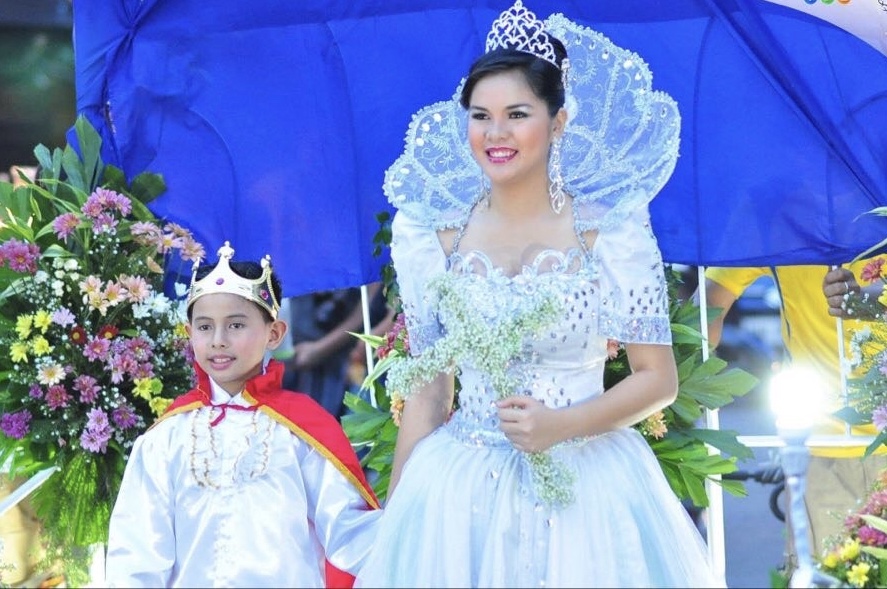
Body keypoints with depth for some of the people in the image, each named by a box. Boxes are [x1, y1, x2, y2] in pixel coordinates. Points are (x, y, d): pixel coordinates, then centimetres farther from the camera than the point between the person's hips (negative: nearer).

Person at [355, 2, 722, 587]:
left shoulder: (611, 228, -5)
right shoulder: (435, 234, 3)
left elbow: (659, 379, -3)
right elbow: (426, 389, 7)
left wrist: (563, 424, -17)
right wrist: (397, 513, 3)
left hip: (587, 488, -2)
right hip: (460, 490, 2)